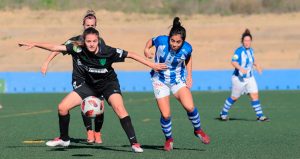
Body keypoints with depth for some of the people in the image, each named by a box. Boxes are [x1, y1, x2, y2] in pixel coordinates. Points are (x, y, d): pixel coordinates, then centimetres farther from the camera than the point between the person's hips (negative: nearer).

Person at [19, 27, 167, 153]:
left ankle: (134, 143, -23)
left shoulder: (107, 51, -29)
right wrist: (34, 44, -23)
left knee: (119, 108, -31)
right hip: (90, 84, 4)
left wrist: (151, 64, -23)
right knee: (62, 107, -3)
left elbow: (130, 54, -23)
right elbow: (55, 48, -18)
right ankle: (64, 139, 20)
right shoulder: (79, 49, -22)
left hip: (109, 83, -4)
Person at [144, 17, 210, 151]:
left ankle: (198, 130, 9)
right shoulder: (161, 41, -24)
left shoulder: (187, 48, -21)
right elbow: (151, 41, 1)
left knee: (189, 107, -20)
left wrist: (189, 76, -2)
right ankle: (168, 139, 22)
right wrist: (147, 49, -18)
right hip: (160, 80, 0)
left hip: (178, 80, 0)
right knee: (165, 114, -6)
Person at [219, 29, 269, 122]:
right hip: (239, 78, -6)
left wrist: (257, 65, 6)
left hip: (250, 78, 6)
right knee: (234, 97, 6)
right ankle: (223, 114, 24)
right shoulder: (239, 51, -15)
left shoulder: (251, 50, 7)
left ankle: (260, 116, -4)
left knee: (255, 95, -7)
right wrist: (240, 68, -41)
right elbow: (233, 62, -25)